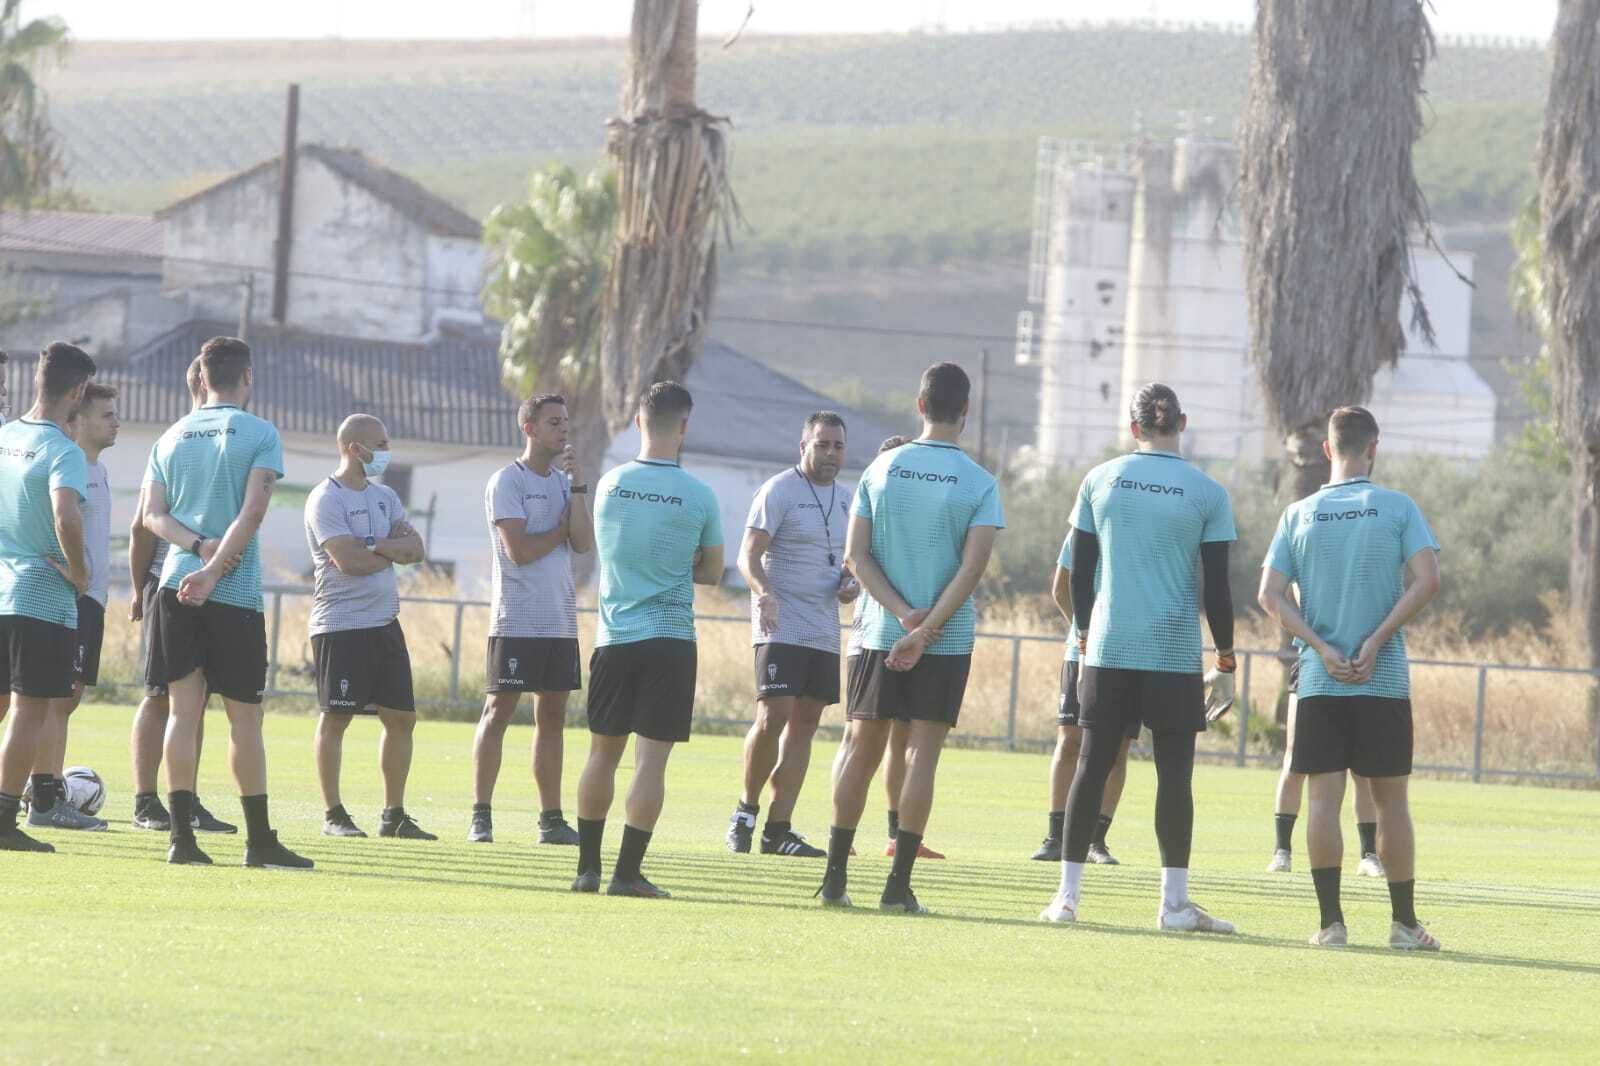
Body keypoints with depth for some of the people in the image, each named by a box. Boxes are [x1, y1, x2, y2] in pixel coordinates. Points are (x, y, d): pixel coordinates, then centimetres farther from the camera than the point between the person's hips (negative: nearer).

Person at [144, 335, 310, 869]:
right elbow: (253, 510, -13)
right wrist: (215, 567, -15)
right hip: (236, 594, -4)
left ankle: (182, 836, -4)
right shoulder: (260, 434, -2)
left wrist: (199, 546, -7)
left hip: (176, 587, 4)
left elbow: (153, 514, 4)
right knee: (245, 718, 2)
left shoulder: (171, 437, 12)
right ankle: (259, 840, 5)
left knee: (183, 709, 3)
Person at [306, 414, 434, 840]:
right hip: (340, 625, -8)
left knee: (401, 717, 8)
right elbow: (348, 561, -19)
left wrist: (375, 545, -13)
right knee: (336, 717, -3)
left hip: (385, 623, 8)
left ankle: (394, 814, 15)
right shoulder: (326, 500, -9)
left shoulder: (385, 497, 15)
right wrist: (396, 552, -2)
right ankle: (333, 815, 3)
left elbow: (415, 549, 5)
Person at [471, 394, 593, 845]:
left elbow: (584, 544, 0)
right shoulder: (507, 482, -6)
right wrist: (563, 529, -2)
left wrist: (577, 485, -6)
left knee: (552, 717, 7)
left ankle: (551, 819, 10)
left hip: (560, 621, 6)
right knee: (499, 711, -5)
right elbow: (519, 550, -15)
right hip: (517, 618, -6)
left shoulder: (565, 482, 14)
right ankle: (480, 816, -2)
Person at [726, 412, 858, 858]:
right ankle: (746, 809, 3)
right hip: (780, 628, -7)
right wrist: (763, 592, -31)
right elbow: (749, 556, -12)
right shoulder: (778, 492, -8)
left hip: (824, 632, 7)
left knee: (805, 722, 5)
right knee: (773, 717, -16)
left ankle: (778, 828, 8)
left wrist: (851, 583, 2)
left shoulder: (846, 498, 13)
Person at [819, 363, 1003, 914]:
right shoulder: (979, 484, -5)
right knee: (921, 755, 0)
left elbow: (856, 556, -3)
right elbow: (973, 566, -13)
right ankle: (899, 884, -5)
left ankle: (835, 876, 8)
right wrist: (925, 630, -14)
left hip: (879, 634, 2)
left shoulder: (881, 469, 3)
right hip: (948, 641, -2)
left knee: (859, 749, 10)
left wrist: (904, 613, -8)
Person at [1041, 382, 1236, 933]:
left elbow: (1079, 572, 7)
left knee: (1092, 764, 6)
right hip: (1176, 654, -2)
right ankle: (1174, 902, 0)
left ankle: (1067, 894, 5)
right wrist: (1225, 664, 6)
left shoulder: (1100, 480, 4)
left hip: (1109, 648, 2)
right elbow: (1216, 587, -2)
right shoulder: (1207, 494, -2)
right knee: (1174, 772, 2)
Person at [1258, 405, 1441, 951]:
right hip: (1386, 681, -1)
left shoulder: (1299, 515, 5)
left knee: (1323, 797, 1)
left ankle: (1331, 921, -4)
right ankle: (1404, 922, 10)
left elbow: (1270, 595, -2)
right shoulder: (1399, 508, 0)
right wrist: (1374, 645, -9)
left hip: (1319, 681, 1)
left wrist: (1324, 650, -6)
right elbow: (1426, 582, -11)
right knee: (1391, 800, 7)